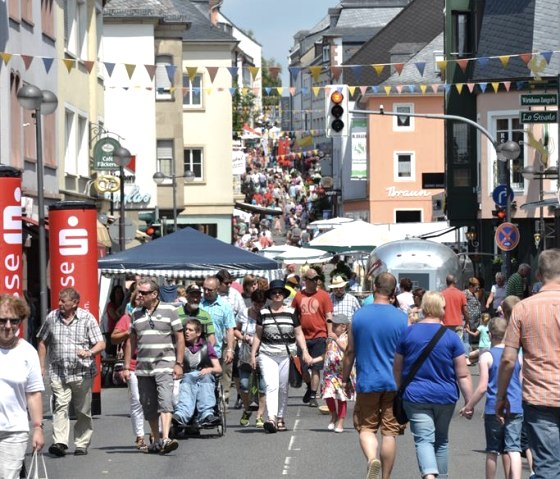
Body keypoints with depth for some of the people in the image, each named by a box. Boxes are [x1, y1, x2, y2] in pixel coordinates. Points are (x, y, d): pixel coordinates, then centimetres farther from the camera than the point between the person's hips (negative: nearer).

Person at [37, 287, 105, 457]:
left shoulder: (87, 318, -1)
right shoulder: (52, 317, 7)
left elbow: (101, 344, -4)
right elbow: (42, 342, 17)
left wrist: (89, 352, -25)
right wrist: (41, 367, 11)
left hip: (83, 373, -1)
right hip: (58, 373, 1)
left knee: (83, 411, 6)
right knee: (61, 406, -15)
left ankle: (81, 445, 17)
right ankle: (59, 443, -23)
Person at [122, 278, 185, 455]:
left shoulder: (169, 310, 0)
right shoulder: (136, 314, 12)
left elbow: (180, 338, 0)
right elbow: (132, 341, 16)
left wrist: (179, 364, -6)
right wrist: (127, 366, 10)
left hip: (165, 363, -5)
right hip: (143, 366, 5)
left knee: (165, 400, -19)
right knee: (148, 406, 8)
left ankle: (165, 439, -29)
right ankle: (156, 441, 19)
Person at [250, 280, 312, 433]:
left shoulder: (291, 312, 6)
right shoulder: (263, 313, 6)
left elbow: (299, 334, 7)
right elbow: (258, 335, 11)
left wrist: (305, 351, -3)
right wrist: (253, 354, 7)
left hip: (287, 354, 1)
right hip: (267, 355, -1)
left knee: (283, 388, 7)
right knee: (271, 386, -15)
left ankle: (281, 418, 20)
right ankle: (271, 418, -25)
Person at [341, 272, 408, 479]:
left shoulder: (359, 315, -1)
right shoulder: (402, 318, -3)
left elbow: (350, 351, 3)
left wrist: (345, 379, 15)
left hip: (367, 382, 0)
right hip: (394, 383, 0)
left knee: (366, 427, 10)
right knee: (389, 431, 6)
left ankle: (372, 459, -18)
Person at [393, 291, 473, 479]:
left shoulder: (408, 333, -1)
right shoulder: (451, 337, -5)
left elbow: (397, 370, 8)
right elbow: (463, 375, -6)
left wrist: (399, 395, 22)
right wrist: (469, 401, 1)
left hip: (415, 397, -1)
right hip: (445, 397, 1)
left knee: (423, 439, -8)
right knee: (441, 440, 18)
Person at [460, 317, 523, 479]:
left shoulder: (486, 356, -5)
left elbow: (482, 387, -9)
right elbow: (523, 385, 12)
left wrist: (469, 406, 2)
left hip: (494, 409, -2)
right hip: (515, 409, 2)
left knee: (492, 450, 10)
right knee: (513, 449, -2)